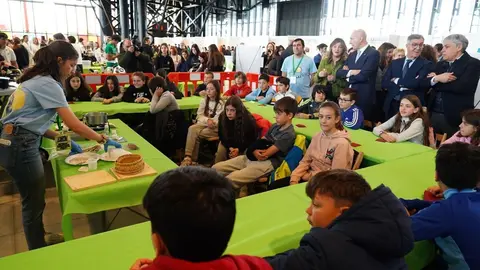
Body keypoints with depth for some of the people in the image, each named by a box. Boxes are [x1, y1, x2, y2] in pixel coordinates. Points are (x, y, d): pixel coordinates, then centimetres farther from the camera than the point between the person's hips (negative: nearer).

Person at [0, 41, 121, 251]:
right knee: (34, 201, 6)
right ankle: (38, 251, 25)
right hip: (20, 147, -9)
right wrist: (103, 140, -14)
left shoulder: (38, 80, 12)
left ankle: (40, 238, 42)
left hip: (19, 143, 9)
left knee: (34, 197, 22)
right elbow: (73, 124, -22)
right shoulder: (48, 84, -18)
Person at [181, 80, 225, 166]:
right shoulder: (204, 101, 12)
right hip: (203, 124, 4)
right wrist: (207, 120, -14)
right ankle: (188, 157, -33)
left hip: (215, 128, -4)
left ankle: (191, 158, -21)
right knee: (192, 128, -29)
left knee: (195, 133, -28)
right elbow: (199, 115, 5)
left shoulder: (221, 103, -3)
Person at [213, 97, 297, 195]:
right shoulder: (275, 126, 16)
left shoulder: (289, 134, -10)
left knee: (229, 180, -27)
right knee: (215, 168, -1)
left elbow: (265, 155, -15)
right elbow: (260, 143, 12)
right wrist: (255, 151, -11)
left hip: (268, 163, -9)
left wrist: (253, 149, 3)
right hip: (253, 157, 9)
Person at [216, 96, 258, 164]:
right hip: (228, 144, 3)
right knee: (221, 151, -17)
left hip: (244, 146, -3)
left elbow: (252, 139, -15)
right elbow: (221, 136, -5)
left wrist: (239, 149, -26)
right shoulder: (222, 117, -18)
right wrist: (230, 147, -21)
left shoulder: (249, 120, -28)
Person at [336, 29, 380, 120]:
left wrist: (348, 77, -3)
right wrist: (350, 72, -13)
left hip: (364, 98, -6)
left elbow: (363, 75, -19)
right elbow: (339, 72, 7)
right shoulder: (352, 55, 15)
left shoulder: (373, 53, -9)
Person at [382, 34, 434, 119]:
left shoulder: (426, 64, -3)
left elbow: (418, 83, -19)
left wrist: (397, 81, -8)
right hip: (391, 105, 4)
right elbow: (384, 83, 0)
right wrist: (402, 86, -14)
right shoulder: (395, 63, 10)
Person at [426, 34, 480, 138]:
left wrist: (437, 81, -7)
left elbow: (462, 87, -18)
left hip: (455, 117, -5)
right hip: (433, 114, 5)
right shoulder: (440, 64, 15)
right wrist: (437, 78, -15)